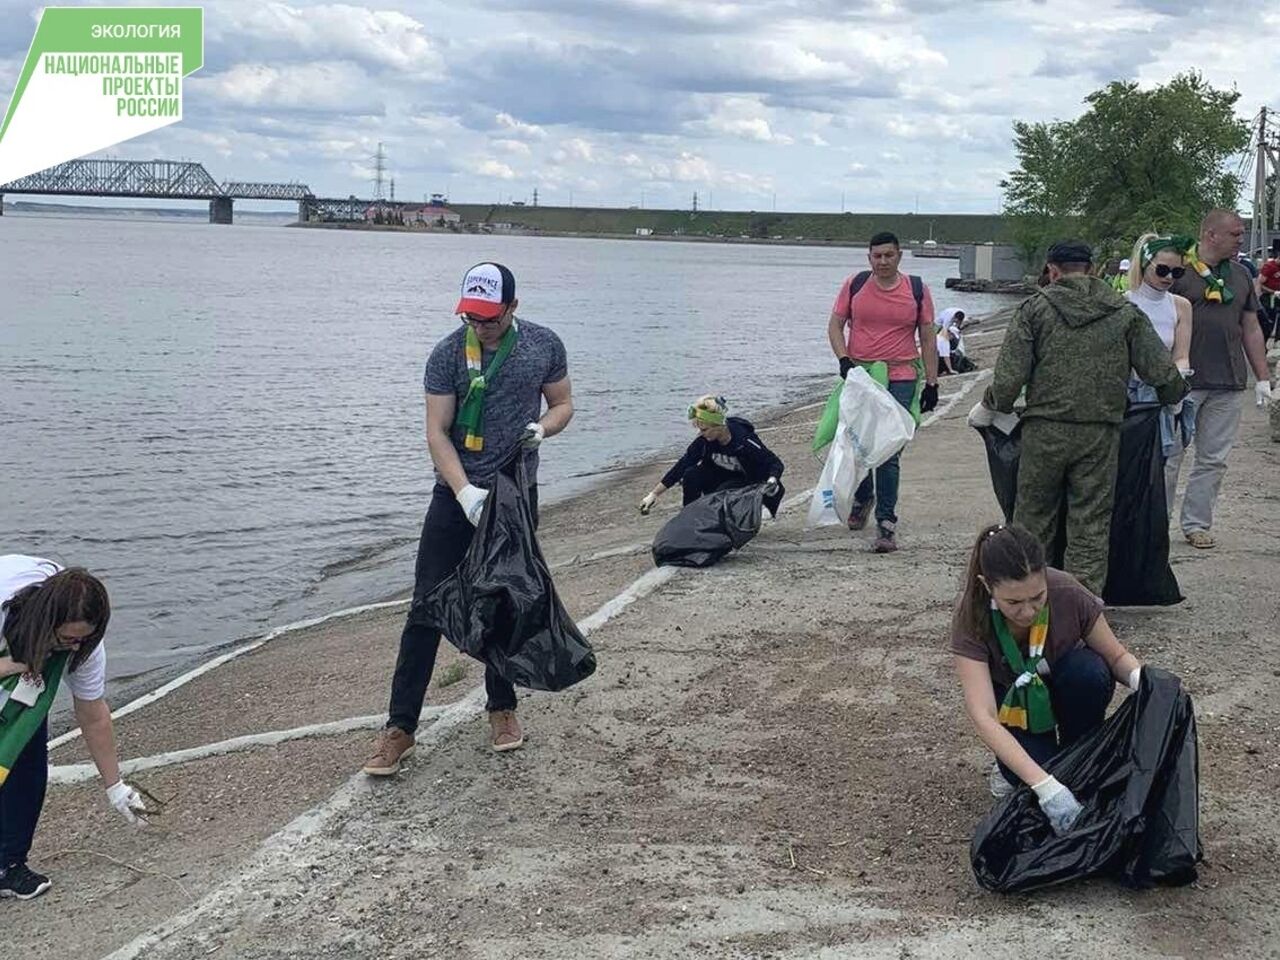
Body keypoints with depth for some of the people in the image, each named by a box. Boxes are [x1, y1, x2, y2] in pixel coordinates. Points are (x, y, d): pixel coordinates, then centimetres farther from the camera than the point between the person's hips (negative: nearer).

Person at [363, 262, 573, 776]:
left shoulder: (544, 346, -1)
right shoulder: (448, 354, -8)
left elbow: (563, 404, 11)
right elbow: (437, 433, -11)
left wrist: (542, 427, -13)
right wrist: (466, 492, -25)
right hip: (455, 494, -2)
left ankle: (502, 708, 30)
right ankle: (400, 726, -1)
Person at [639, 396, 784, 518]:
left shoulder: (744, 441, -30)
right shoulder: (705, 440, -16)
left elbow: (775, 464, -22)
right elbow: (683, 465, -13)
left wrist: (772, 480, -45)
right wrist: (654, 494, -14)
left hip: (749, 482, -5)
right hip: (723, 478, 5)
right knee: (691, 475, -20)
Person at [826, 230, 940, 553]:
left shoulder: (917, 290, 3)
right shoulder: (854, 285, 4)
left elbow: (928, 338, 6)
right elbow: (835, 325, 6)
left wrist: (931, 383, 3)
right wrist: (844, 359, -10)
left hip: (900, 380, -2)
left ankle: (886, 522, -7)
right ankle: (863, 498, 40)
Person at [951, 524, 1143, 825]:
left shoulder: (1067, 593, -30)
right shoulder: (971, 619, -34)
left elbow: (1116, 657, -14)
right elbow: (983, 716, -41)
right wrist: (1045, 786, -52)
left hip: (1066, 683, 1)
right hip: (1014, 700, -1)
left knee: (1090, 672, -34)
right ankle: (1010, 762, 7)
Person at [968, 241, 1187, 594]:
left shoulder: (1035, 307, -1)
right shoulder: (1125, 313, 4)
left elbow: (1009, 376, -7)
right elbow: (1164, 374, 2)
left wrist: (989, 408, 10)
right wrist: (1174, 398, 23)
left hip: (1045, 431, -1)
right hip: (1101, 434, 1)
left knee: (1033, 520, 12)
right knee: (1092, 526, 7)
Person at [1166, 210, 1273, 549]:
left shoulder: (1240, 275, 14)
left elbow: (1251, 329, 18)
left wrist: (1263, 378, 13)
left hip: (1228, 385, 6)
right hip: (1184, 381, -6)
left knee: (1214, 460, 8)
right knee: (1169, 456, -1)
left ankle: (1196, 524, 18)